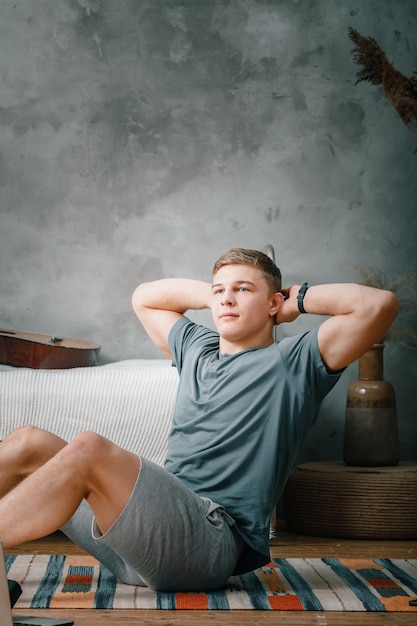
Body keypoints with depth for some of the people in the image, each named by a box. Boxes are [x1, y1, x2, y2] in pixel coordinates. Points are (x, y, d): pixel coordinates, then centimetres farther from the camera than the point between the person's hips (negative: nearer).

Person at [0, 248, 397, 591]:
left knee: (88, 450, -30)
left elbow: (379, 304, -6)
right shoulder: (197, 347, 27)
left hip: (215, 536, -7)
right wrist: (211, 293, 29)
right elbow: (144, 297, 42)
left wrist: (299, 298, 8)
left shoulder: (294, 362, 7)